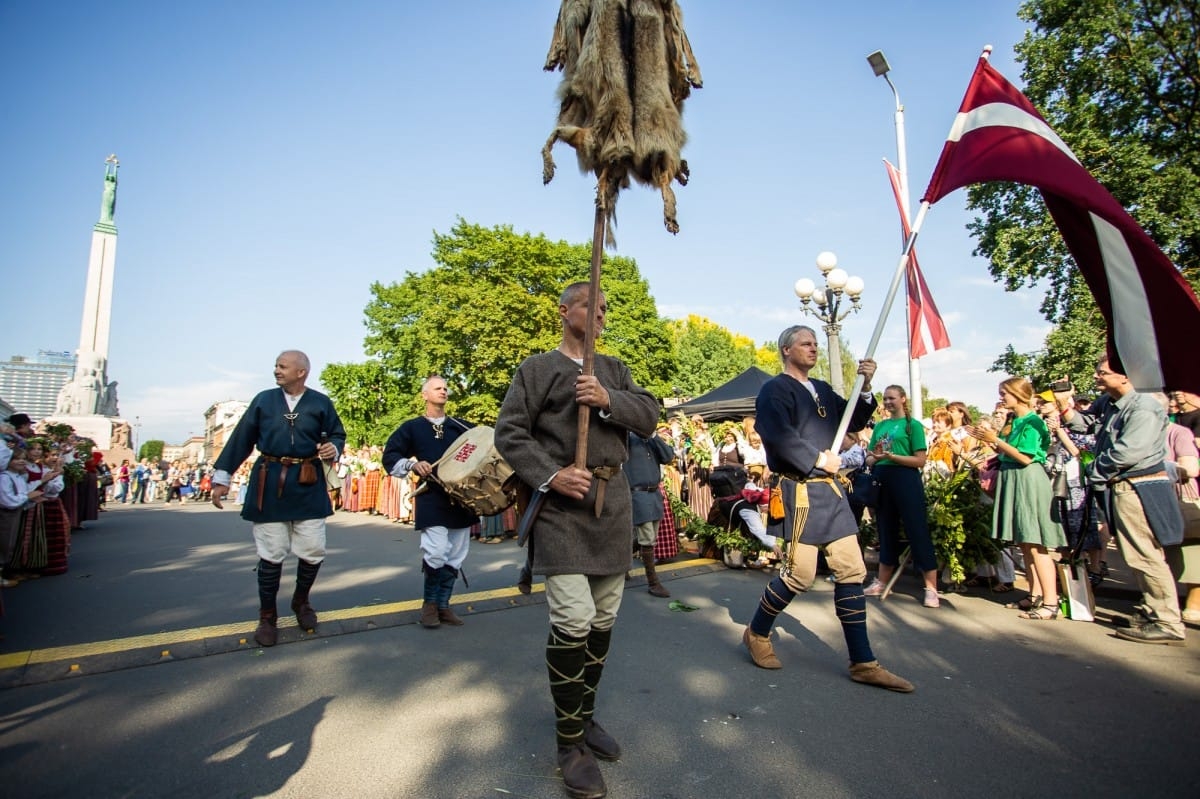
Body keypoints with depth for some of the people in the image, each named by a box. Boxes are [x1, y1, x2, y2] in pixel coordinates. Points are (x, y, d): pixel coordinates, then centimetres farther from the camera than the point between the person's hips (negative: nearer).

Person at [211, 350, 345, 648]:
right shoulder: (263, 400, 5)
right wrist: (222, 477, 4)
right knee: (271, 555, 5)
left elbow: (338, 435, 10)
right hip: (269, 484, 0)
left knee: (313, 551, 3)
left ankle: (301, 600, 31)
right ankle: (267, 617, 21)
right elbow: (241, 439, 6)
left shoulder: (321, 403, 2)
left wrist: (333, 448, -14)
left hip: (308, 485, 0)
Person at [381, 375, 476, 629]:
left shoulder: (462, 427, 13)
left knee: (455, 556, 7)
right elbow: (389, 457, 4)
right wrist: (412, 465, -14)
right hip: (431, 499, -3)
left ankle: (442, 605, 22)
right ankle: (429, 602, 9)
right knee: (436, 552, -15)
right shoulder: (412, 427, 7)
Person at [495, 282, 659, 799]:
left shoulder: (613, 369, 18)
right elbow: (509, 432, -5)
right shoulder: (536, 368, 3)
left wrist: (609, 401, -12)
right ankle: (570, 741, 10)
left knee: (603, 619, 12)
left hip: (614, 501, 5)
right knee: (573, 620, -10)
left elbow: (649, 417, 7)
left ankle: (586, 716, 32)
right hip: (562, 504, -5)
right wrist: (550, 475, -18)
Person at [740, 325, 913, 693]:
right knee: (800, 573, -3)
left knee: (851, 571, 7)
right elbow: (779, 435, -21)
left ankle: (863, 662, 17)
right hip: (801, 490, -8)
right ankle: (757, 634, 21)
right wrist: (818, 459, -15)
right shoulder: (774, 389, -7)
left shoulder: (823, 389, 19)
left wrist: (866, 386, 4)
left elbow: (856, 421, 18)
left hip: (832, 489, 8)